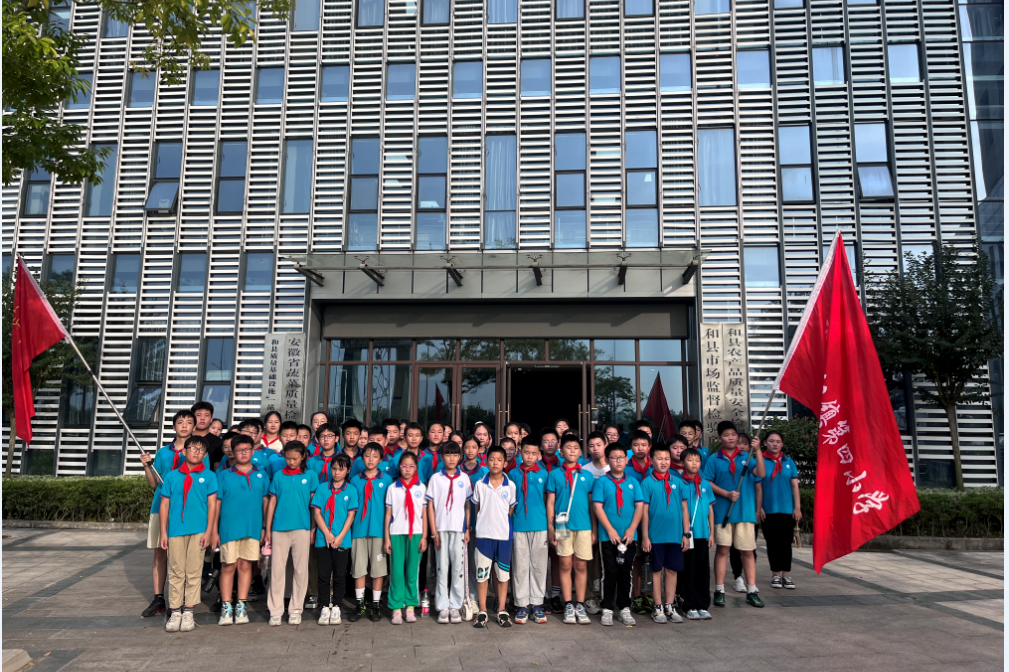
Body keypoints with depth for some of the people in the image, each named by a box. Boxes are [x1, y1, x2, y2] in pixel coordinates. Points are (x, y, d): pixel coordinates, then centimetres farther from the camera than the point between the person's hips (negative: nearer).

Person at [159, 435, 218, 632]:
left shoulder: (208, 476, 5)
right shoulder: (172, 476, 8)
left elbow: (212, 504, 2)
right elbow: (164, 505, 8)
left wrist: (209, 531, -4)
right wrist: (163, 532, 3)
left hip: (198, 531, -1)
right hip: (176, 530, 1)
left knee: (193, 572, 4)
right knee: (176, 572, 5)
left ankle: (188, 612, 12)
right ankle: (175, 613, 13)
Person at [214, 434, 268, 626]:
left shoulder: (261, 475, 8)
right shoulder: (223, 475, 4)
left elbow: (266, 501, 10)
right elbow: (216, 502, 3)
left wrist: (266, 528, 6)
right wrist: (214, 529, -2)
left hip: (253, 528, 1)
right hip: (229, 528, -1)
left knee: (245, 566, 7)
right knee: (228, 566, 3)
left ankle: (241, 605, 16)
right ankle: (226, 607, 12)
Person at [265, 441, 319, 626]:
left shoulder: (310, 476, 3)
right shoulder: (278, 476, 6)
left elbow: (314, 504, 6)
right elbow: (272, 503, 9)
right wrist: (268, 528, 7)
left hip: (301, 528, -1)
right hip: (279, 529, 1)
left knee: (301, 570, 5)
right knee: (277, 569, 4)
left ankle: (295, 610, 16)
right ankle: (275, 611, 14)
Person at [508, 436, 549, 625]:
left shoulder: (543, 473, 5)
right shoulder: (513, 474, 5)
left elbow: (547, 499, 10)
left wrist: (550, 524, 7)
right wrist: (509, 522, 4)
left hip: (540, 525, 0)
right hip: (519, 525, 0)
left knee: (539, 565, 6)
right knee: (520, 566, 4)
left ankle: (537, 604, 16)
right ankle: (521, 604, 13)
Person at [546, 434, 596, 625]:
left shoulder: (587, 476, 7)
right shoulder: (555, 474, 4)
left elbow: (592, 504, 10)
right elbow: (550, 502, 4)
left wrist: (594, 529, 6)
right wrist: (550, 526, -3)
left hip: (584, 525, 1)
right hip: (563, 525, -1)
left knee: (581, 565, 5)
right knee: (565, 565, 3)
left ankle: (580, 606, 14)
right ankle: (568, 605, 12)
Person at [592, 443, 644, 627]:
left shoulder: (633, 482, 7)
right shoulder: (601, 482, -1)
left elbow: (639, 506, 3)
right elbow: (597, 506, -7)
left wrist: (632, 529, -8)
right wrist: (610, 530, -13)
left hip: (629, 536, 2)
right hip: (607, 536, -2)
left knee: (626, 573, 8)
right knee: (610, 573, 2)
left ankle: (624, 608, 19)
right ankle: (607, 609, 12)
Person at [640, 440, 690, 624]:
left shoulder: (677, 482, 5)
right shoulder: (647, 483, -4)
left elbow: (684, 509, 8)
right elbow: (644, 511, -4)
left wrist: (686, 534, 5)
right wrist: (645, 536, -6)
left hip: (675, 535, 3)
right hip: (656, 535, -3)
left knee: (672, 570, 10)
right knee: (657, 570, 7)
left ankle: (670, 606, 21)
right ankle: (658, 608, 16)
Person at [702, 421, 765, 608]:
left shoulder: (746, 457, 6)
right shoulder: (714, 459, 2)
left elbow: (760, 473, -9)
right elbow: (708, 483, -2)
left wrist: (757, 451, -17)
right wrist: (727, 494, -13)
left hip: (745, 511, 1)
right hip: (722, 511, -1)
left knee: (747, 551, 5)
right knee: (722, 549, 4)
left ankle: (752, 591, 14)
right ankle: (719, 591, 12)